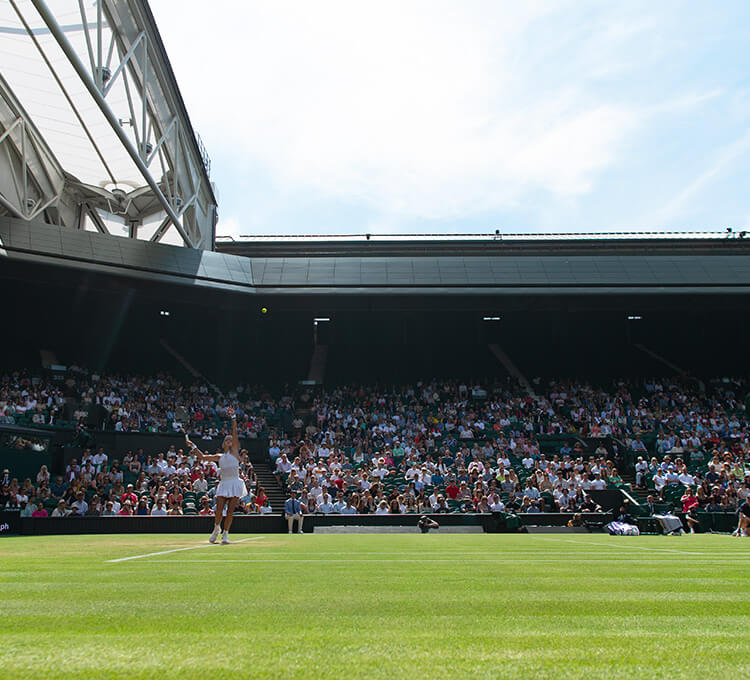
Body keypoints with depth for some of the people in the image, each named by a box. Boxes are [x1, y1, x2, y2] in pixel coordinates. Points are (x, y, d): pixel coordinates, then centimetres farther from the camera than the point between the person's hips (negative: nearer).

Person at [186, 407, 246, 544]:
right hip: (223, 484, 3)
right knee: (219, 510, -6)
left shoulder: (234, 451, 7)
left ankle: (225, 534, 10)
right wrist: (192, 446, 23)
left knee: (230, 511, -4)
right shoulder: (219, 457, 18)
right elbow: (203, 457, 25)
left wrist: (233, 417, -11)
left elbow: (235, 433, -3)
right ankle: (216, 528, 21)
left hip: (235, 484, -3)